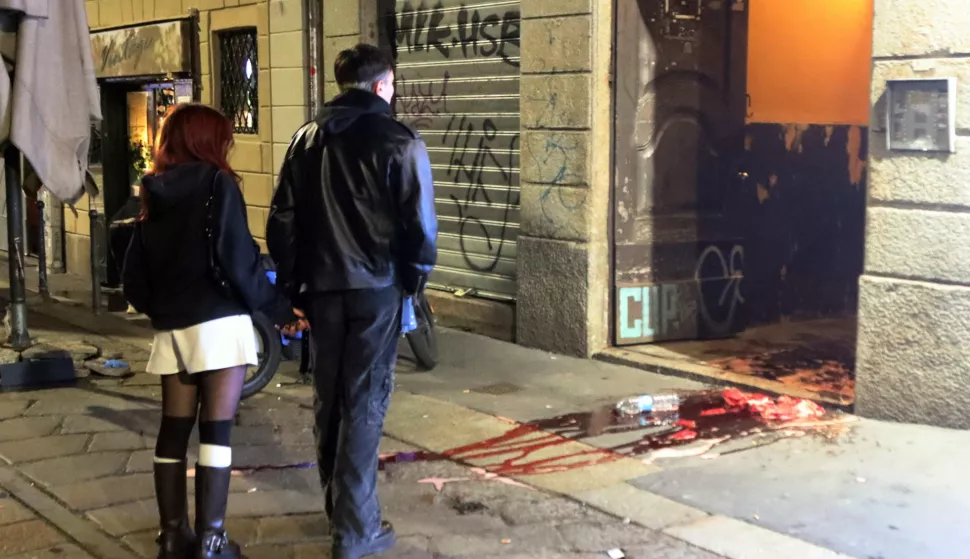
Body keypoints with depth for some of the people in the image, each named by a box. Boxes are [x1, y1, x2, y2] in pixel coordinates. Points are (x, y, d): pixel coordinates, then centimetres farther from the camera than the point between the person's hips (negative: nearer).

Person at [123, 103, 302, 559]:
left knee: (173, 429, 10)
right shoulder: (216, 184, -5)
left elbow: (133, 277, 10)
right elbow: (237, 259, -13)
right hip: (218, 323, -6)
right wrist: (279, 308, -4)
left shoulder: (153, 196, 12)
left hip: (171, 329, 6)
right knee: (216, 428, -3)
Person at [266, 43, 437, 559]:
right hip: (376, 287, -5)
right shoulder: (399, 142, -8)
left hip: (322, 286, 5)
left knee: (329, 397, 16)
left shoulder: (306, 138, 8)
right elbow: (420, 223, -11)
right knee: (364, 403, -1)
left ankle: (337, 503, 29)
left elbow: (282, 220, 7)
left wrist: (292, 283, 12)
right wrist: (417, 278, 4)